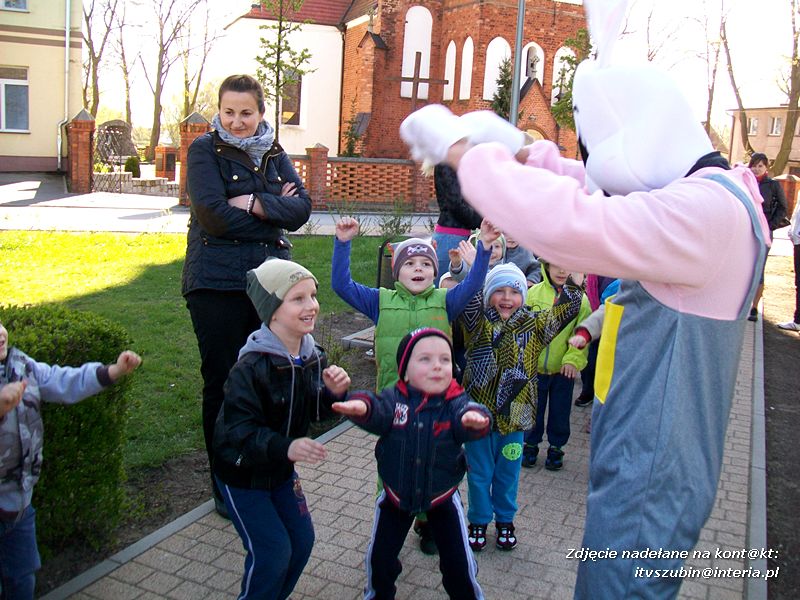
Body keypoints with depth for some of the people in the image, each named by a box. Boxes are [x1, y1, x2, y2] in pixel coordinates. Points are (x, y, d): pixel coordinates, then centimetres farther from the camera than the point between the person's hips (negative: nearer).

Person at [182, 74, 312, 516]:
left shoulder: (274, 153, 11)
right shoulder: (205, 149, -2)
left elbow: (302, 207, -1)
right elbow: (214, 215, -16)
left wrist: (254, 204, -15)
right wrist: (276, 209, -7)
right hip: (217, 284, -4)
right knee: (222, 381, 3)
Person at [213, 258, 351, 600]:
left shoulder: (312, 356, -6)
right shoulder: (251, 367, -30)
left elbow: (315, 412, 3)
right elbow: (238, 430, -32)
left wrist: (333, 392, -18)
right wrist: (285, 447, -44)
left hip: (282, 469, 7)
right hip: (242, 473, -7)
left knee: (302, 541, 12)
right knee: (273, 551, -5)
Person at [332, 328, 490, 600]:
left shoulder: (455, 402, -19)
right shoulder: (394, 399, -18)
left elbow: (465, 411, -38)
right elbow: (379, 409, -37)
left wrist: (474, 417, -63)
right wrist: (362, 406, -61)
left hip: (442, 496, -1)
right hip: (396, 495, 1)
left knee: (459, 562, 4)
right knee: (379, 556, 11)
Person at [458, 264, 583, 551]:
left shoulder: (532, 327, -3)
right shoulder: (477, 322, -7)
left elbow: (564, 312, -11)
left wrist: (574, 282, -24)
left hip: (513, 415, 1)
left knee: (508, 472, 18)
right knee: (479, 472, 15)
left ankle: (505, 520, 40)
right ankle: (478, 520, 35)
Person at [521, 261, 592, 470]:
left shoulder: (579, 298, -6)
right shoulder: (533, 293, -4)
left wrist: (573, 359, -15)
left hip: (564, 368, -1)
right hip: (534, 366, 1)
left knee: (560, 412, 13)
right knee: (533, 409, 15)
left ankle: (556, 447, 32)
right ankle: (530, 445, 33)